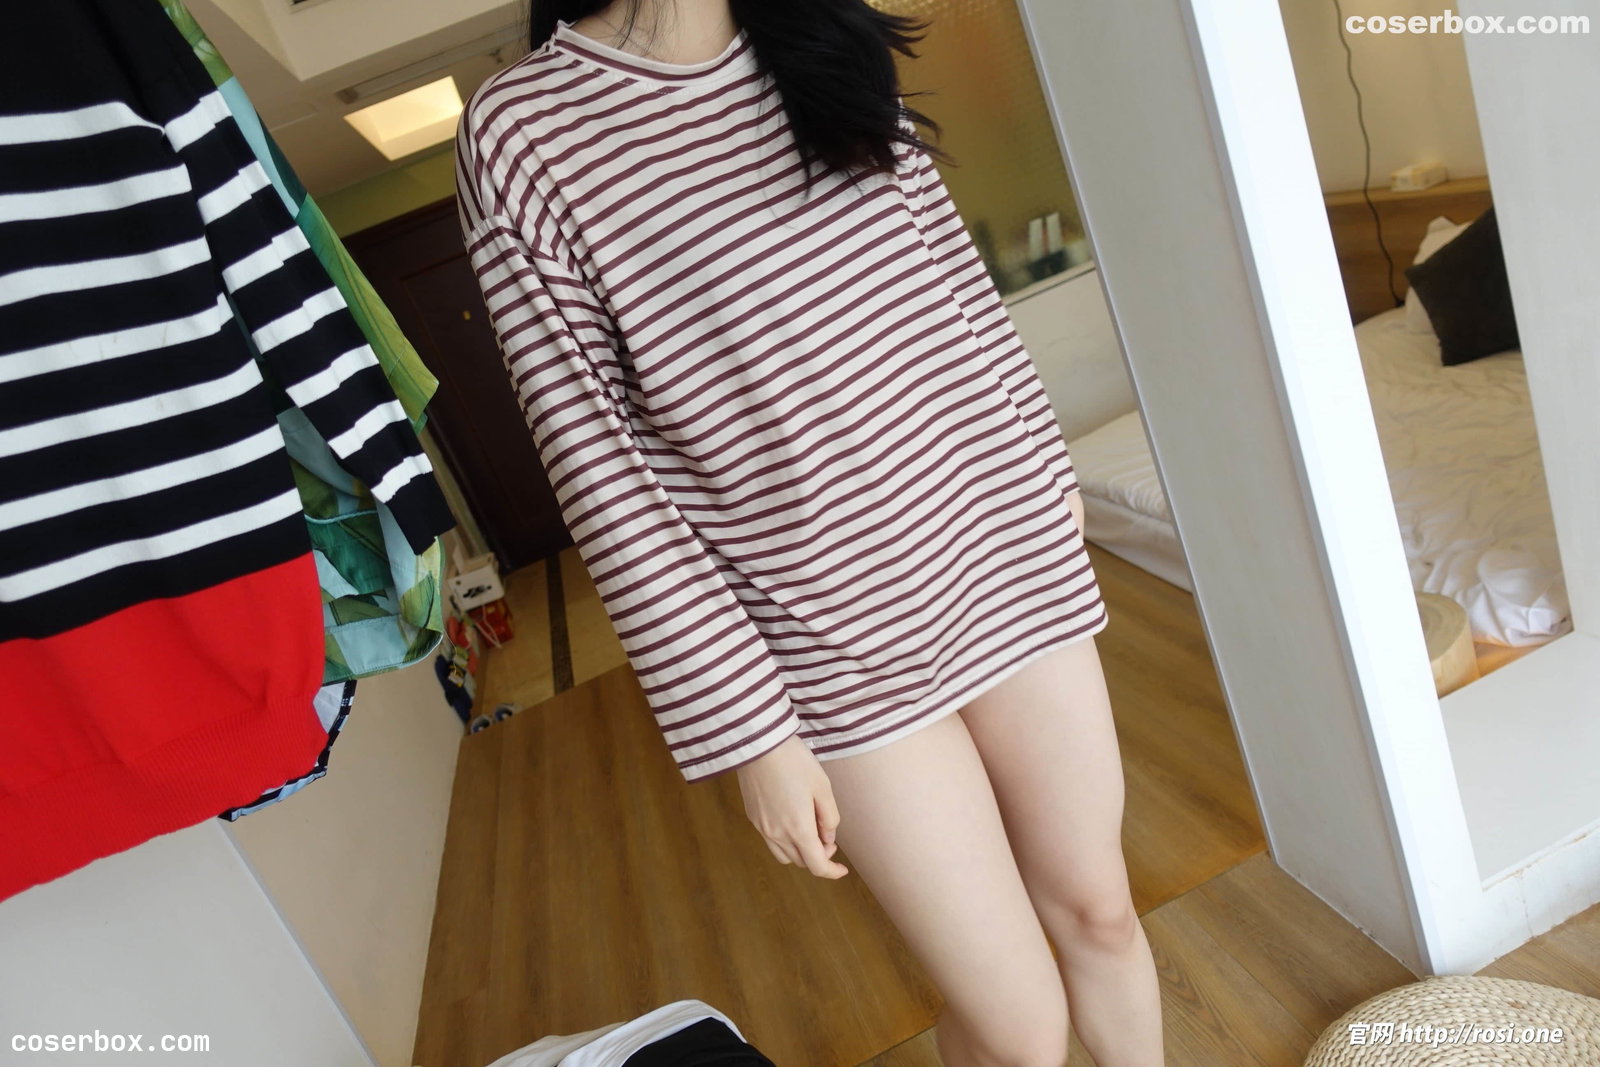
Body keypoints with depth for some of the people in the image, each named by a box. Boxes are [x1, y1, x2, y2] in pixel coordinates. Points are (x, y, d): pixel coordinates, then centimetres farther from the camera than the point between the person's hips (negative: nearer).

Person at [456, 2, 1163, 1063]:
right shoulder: (521, 131, -9)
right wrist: (750, 729, -11)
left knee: (1097, 908, 20)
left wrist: (1042, 461, 20)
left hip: (1005, 550, 5)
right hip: (841, 648, -4)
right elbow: (601, 470, -12)